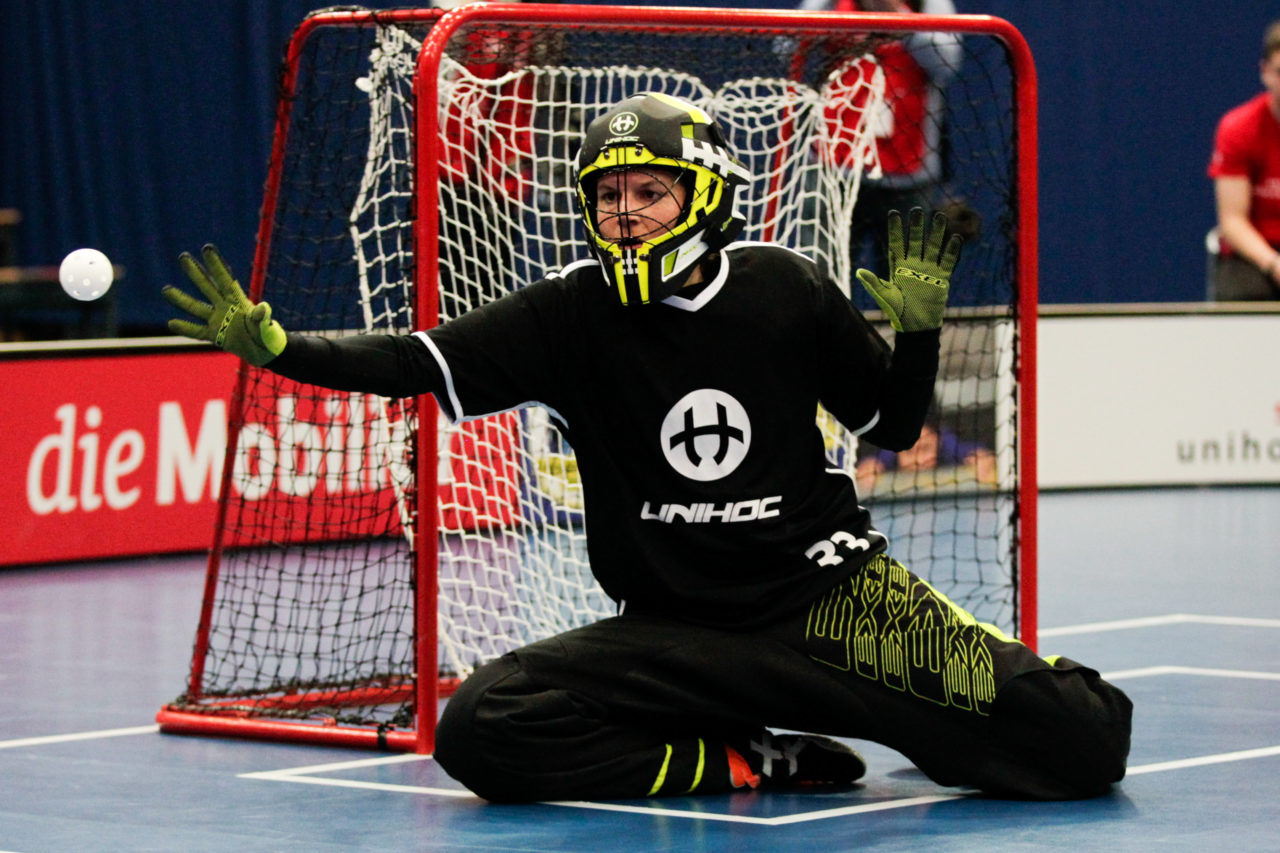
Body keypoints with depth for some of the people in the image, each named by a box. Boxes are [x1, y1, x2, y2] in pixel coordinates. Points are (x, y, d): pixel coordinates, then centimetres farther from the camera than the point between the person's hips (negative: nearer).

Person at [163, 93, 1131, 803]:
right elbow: (416, 364, -11)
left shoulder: (784, 291, -2)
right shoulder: (571, 315, -3)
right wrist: (275, 346, -24)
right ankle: (749, 762, -10)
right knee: (482, 732, -24)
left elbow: (895, 426, 9)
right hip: (672, 629, 2)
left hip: (828, 598, -1)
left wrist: (918, 328, -9)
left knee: (1084, 737, -20)